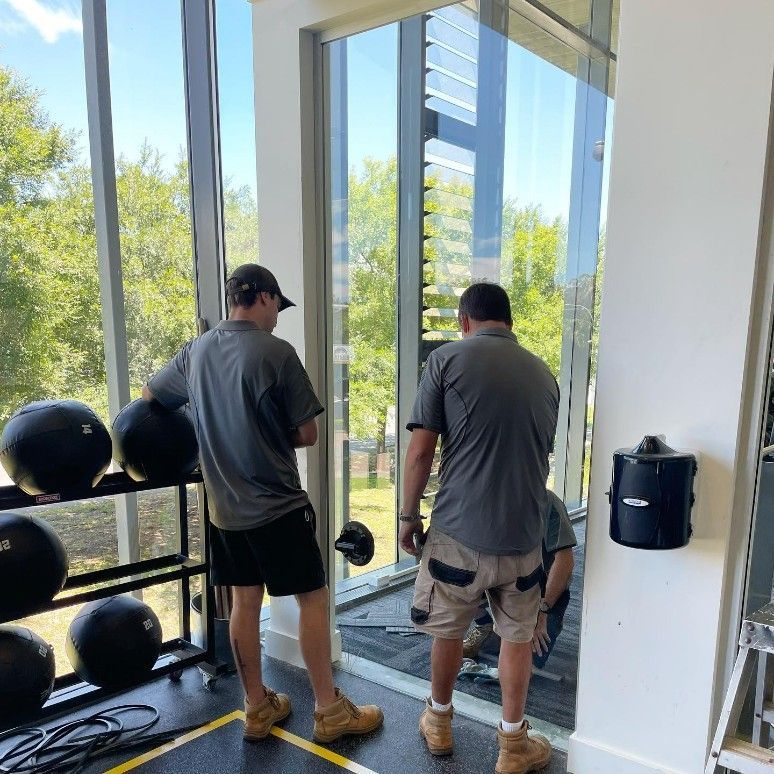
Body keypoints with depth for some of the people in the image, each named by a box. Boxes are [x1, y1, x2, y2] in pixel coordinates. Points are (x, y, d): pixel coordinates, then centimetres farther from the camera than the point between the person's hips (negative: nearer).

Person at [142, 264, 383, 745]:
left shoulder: (196, 351, 3)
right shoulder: (277, 353, -16)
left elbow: (148, 397, 19)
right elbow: (308, 435, -12)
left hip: (224, 506, 7)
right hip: (278, 506, -6)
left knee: (245, 601, 15)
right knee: (313, 599, 6)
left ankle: (258, 709, 28)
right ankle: (330, 712, 17)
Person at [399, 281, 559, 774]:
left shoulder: (447, 359, -7)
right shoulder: (543, 373, 7)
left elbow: (420, 451, -10)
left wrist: (409, 516, 3)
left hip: (460, 532, -2)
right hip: (523, 535, 3)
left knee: (448, 630, 19)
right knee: (518, 636, 19)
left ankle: (439, 723, 40)